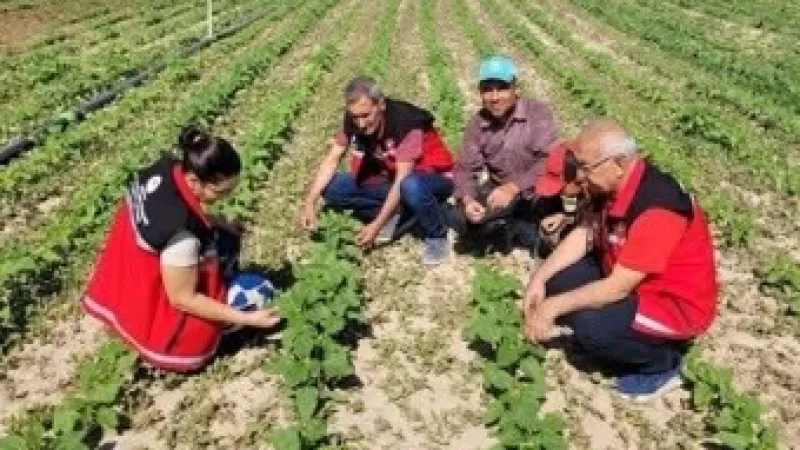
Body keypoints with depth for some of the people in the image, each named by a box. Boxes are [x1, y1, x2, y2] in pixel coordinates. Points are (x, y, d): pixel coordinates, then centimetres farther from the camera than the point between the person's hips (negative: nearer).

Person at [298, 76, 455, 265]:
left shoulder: (407, 123, -32)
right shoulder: (353, 121, -14)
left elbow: (402, 180, -33)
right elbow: (332, 160, -12)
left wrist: (376, 226, -36)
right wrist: (309, 203, -23)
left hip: (435, 178, -6)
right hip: (390, 177, 6)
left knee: (410, 187, -42)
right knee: (332, 187, -13)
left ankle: (437, 236, -13)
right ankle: (400, 214, -3)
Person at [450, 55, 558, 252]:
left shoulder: (538, 112, -17)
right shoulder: (478, 123, -4)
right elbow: (465, 167, -7)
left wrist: (513, 188, -41)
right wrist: (468, 200, -28)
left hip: (534, 193, -3)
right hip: (498, 190, 3)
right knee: (458, 219, -18)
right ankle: (523, 231, -12)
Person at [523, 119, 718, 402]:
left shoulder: (656, 208, -33)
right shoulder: (612, 185, -7)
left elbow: (617, 288, -31)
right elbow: (584, 234, 4)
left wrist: (553, 306, -26)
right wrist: (539, 278, -9)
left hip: (676, 304, -8)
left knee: (590, 327, -29)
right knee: (556, 279, -1)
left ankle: (662, 364, -1)